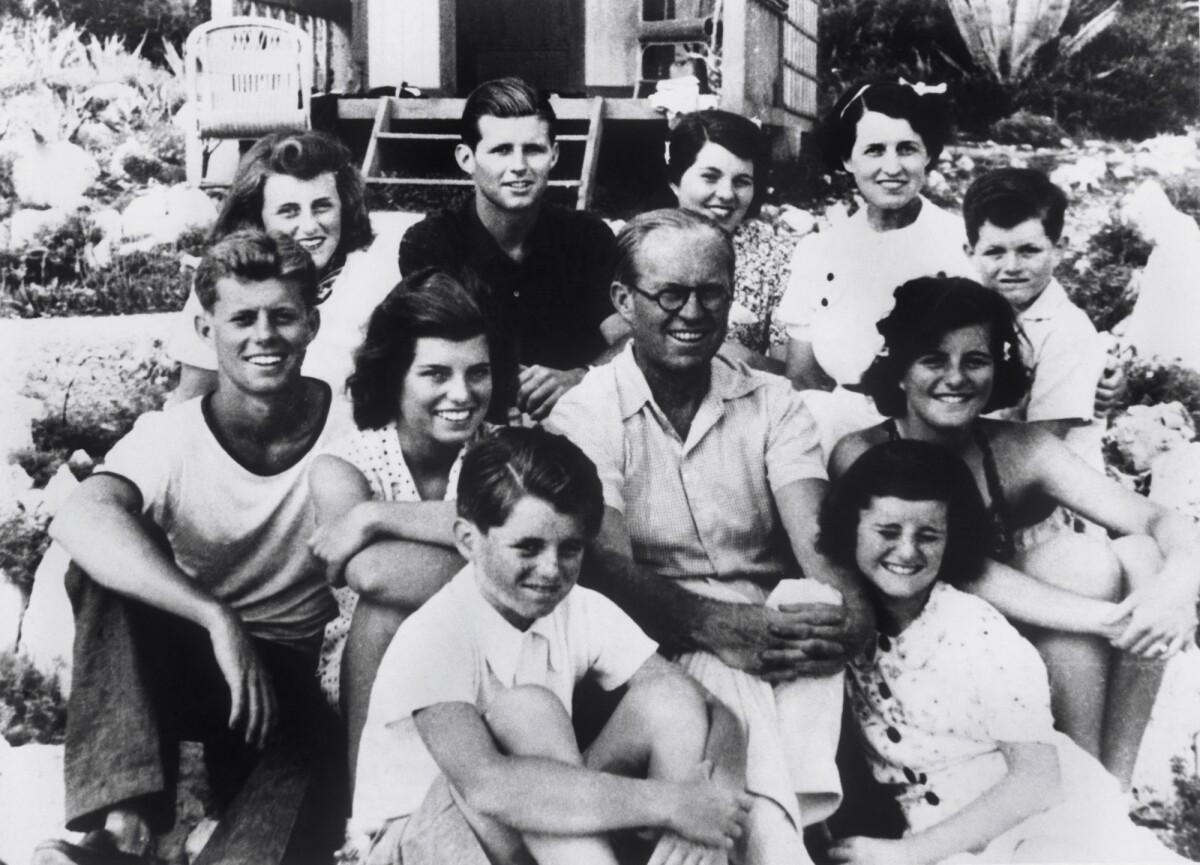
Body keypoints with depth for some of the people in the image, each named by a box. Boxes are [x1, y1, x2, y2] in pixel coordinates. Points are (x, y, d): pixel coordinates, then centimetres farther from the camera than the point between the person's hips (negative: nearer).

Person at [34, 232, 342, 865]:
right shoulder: (171, 438, -13)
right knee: (106, 569, -29)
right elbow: (79, 519, -37)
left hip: (294, 675, -1)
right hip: (185, 658, 1)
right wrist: (217, 618, -46)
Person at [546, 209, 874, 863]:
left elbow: (818, 537, -6)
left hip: (771, 630, 3)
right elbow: (610, 567, -14)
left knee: (813, 608, -30)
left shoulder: (772, 402, 10)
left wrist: (849, 606, -30)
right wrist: (719, 626, -32)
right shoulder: (585, 415, 0)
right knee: (730, 689, -35)